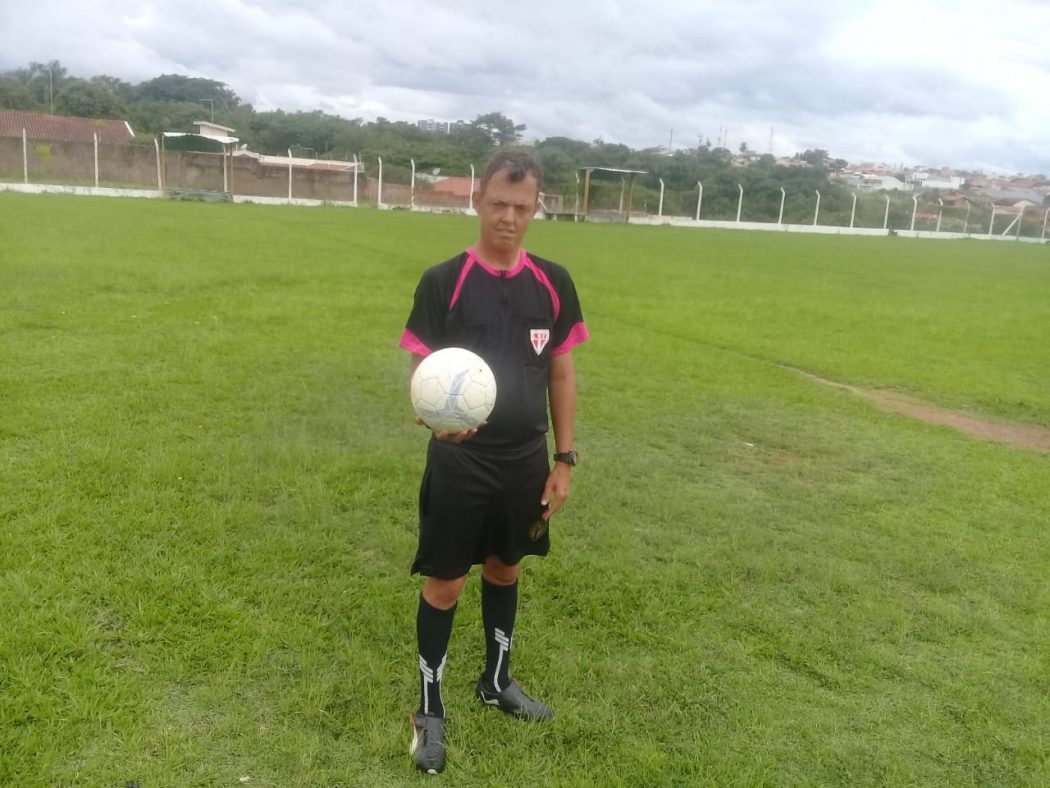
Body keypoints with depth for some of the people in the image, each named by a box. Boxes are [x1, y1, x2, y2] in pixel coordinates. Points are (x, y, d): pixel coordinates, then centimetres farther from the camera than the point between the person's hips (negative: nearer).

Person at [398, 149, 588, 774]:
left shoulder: (553, 283, 0)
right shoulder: (443, 282, -10)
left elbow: (561, 371, 7)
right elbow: (421, 368, -8)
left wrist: (564, 457, 5)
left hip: (526, 462, 4)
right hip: (459, 463, -3)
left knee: (505, 570, 20)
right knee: (445, 584, 6)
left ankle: (497, 682, 43)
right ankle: (431, 710, 27)